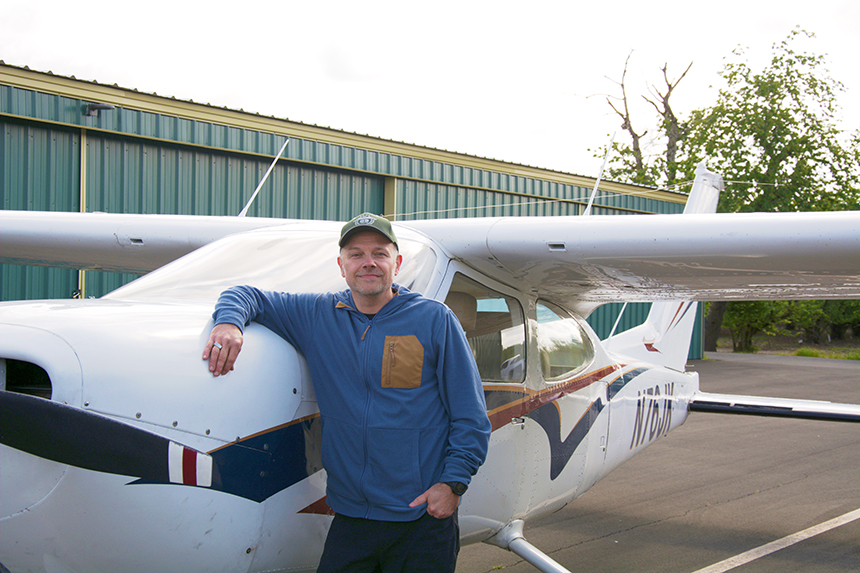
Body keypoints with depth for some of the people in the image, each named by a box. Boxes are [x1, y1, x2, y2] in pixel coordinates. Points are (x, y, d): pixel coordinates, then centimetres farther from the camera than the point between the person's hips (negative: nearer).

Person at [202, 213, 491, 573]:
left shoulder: (435, 320, -1)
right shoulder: (316, 316, 7)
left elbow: (470, 415, 0)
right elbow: (248, 296, 13)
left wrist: (453, 482, -8)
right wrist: (230, 321, -10)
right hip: (349, 517, 2)